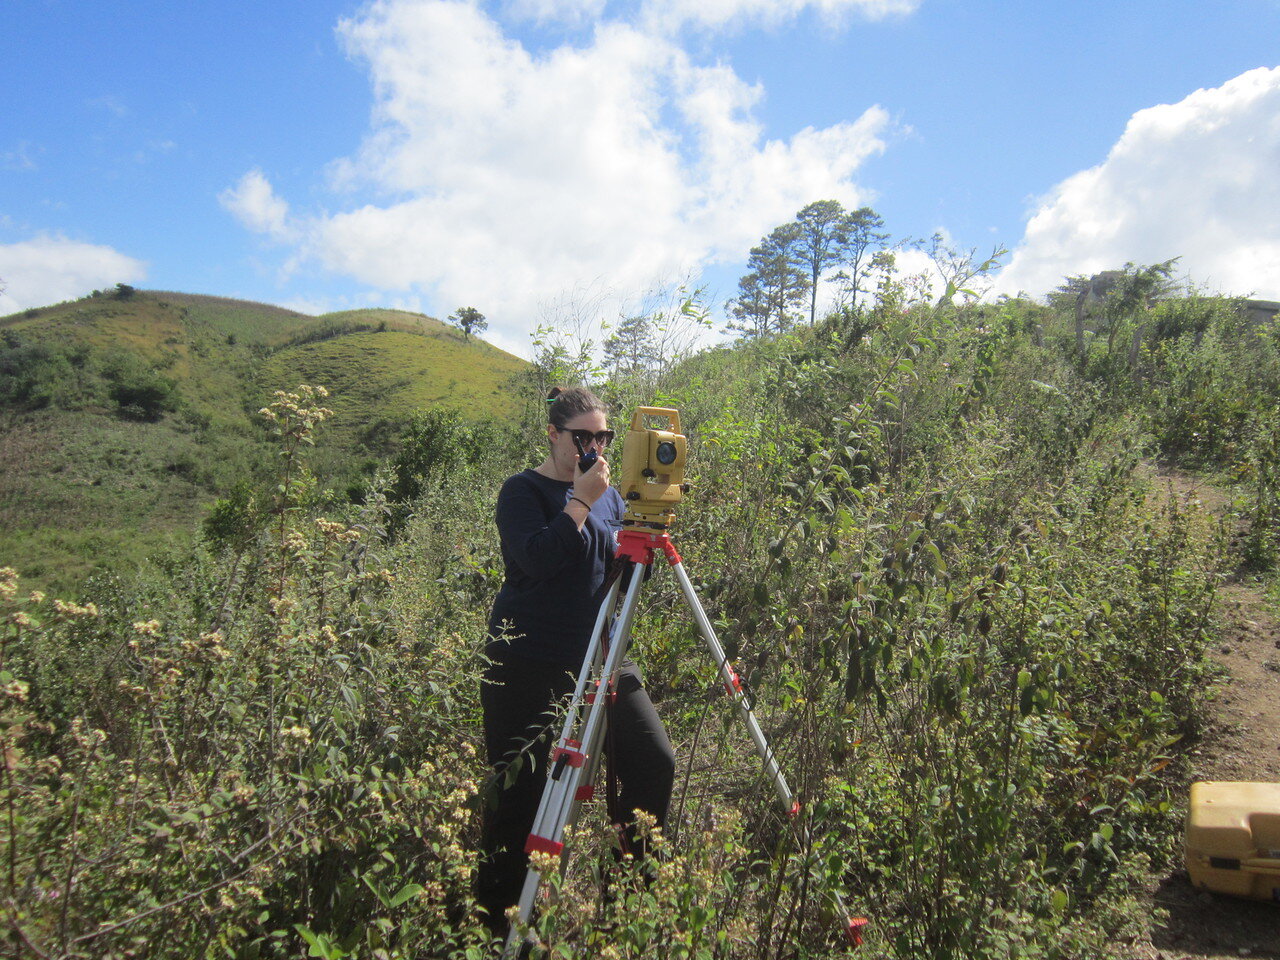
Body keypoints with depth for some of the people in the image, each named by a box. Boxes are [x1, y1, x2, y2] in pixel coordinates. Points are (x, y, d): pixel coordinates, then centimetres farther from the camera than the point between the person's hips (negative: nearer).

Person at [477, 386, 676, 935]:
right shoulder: (523, 491, -6)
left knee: (655, 764, 0)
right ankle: (497, 921, 22)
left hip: (599, 659, 6)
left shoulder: (608, 494, 12)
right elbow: (537, 559, -22)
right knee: (521, 789, 2)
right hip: (530, 666, -6)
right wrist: (580, 501, -20)